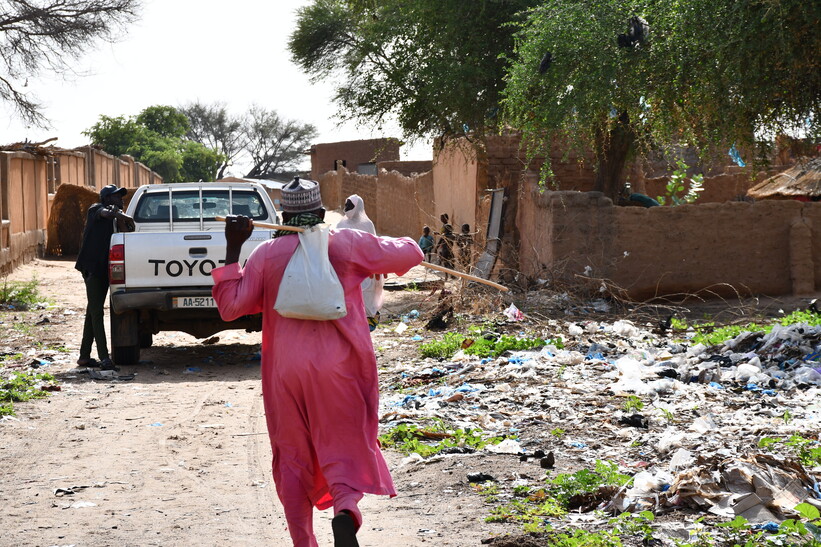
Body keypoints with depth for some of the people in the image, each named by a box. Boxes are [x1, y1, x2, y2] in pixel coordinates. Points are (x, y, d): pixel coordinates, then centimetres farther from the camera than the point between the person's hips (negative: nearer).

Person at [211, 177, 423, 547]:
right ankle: (345, 509, -25)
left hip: (286, 372, 1)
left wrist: (233, 249, 6)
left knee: (293, 458, 12)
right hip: (338, 367, -1)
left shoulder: (266, 253, 3)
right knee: (343, 448, 4)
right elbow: (411, 254, 9)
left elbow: (230, 306, 3)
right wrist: (390, 246, 32)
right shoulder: (349, 244, 2)